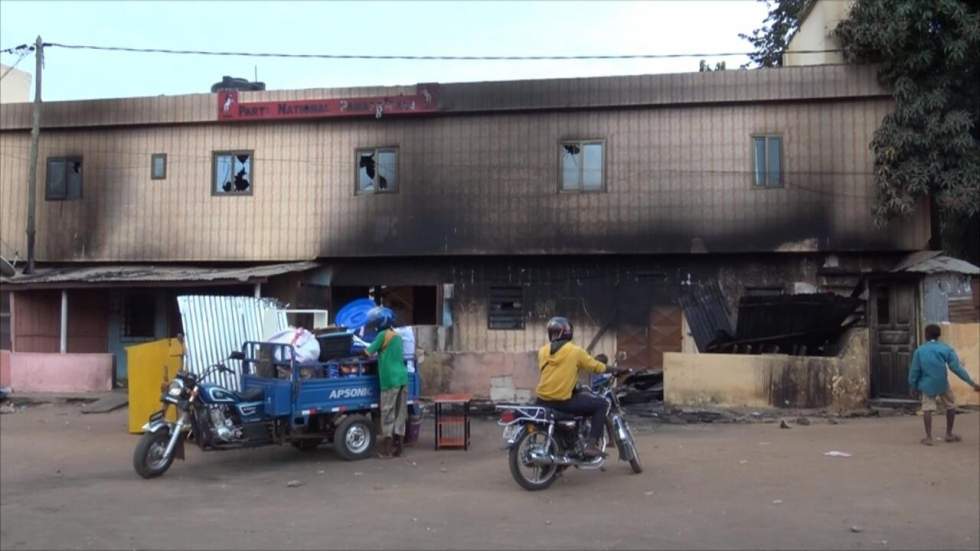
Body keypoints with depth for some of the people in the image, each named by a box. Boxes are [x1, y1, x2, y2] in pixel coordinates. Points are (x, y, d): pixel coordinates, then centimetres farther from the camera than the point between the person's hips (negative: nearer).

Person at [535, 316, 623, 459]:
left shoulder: (543, 351, 7)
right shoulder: (575, 350, -4)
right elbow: (595, 366, 4)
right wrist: (614, 370, 21)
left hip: (543, 400, 5)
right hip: (563, 400, -5)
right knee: (601, 404, 6)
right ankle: (591, 445, -2)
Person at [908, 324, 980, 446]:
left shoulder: (920, 350, -1)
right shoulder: (946, 348, -3)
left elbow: (914, 370, 0)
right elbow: (956, 368, -9)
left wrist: (913, 386, 12)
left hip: (927, 384, 0)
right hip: (942, 384, 0)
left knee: (927, 409, 3)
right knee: (951, 407, 19)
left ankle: (928, 437, -6)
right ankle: (949, 434, 25)